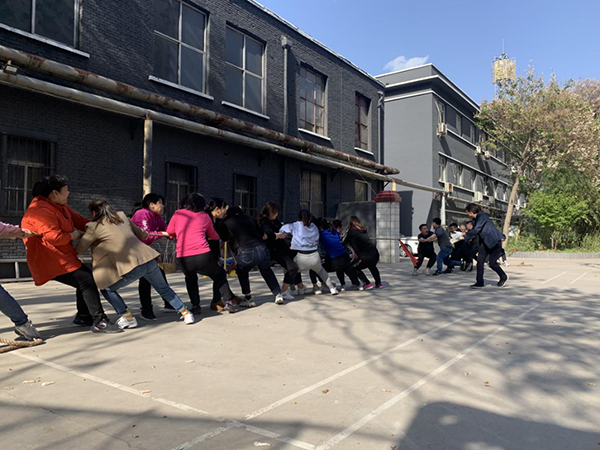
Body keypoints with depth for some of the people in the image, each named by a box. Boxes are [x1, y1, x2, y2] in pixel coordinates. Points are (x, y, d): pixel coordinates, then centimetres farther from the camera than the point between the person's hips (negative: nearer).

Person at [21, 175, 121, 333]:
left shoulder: (59, 206, 12)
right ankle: (99, 322, -13)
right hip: (51, 261, -11)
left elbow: (78, 220, 14)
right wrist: (75, 235, -13)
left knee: (86, 279, 17)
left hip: (61, 257, 11)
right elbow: (54, 237, -30)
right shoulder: (42, 210, -22)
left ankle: (83, 317, 30)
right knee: (86, 281, -16)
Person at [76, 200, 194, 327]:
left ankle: (128, 319, 12)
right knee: (164, 289, 26)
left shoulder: (94, 227, 4)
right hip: (149, 259, 6)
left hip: (131, 266, -6)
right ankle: (186, 314, 27)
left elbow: (79, 250, 11)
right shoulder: (121, 216, 19)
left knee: (107, 288, 17)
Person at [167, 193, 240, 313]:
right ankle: (228, 301, 14)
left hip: (183, 257, 1)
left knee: (190, 278, 30)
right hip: (203, 255, -1)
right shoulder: (205, 216, 15)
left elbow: (169, 233, 22)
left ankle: (195, 305, 22)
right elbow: (214, 236, 26)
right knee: (219, 275, 23)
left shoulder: (178, 214, 13)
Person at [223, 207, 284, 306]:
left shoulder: (226, 223, 15)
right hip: (262, 249, 3)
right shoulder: (249, 218, 24)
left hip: (246, 252, -3)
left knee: (242, 272, 26)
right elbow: (264, 236, 26)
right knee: (267, 271, 29)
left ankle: (248, 299, 21)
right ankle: (278, 295, 23)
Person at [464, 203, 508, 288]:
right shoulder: (475, 219, 8)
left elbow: (476, 230, -24)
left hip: (495, 241, -9)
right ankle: (479, 282, 2)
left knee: (492, 263, -3)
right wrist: (466, 233, 0)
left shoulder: (482, 216, -19)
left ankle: (504, 277, 23)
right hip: (485, 242, 9)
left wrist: (465, 237, -19)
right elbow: (474, 230, 14)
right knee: (480, 261, -2)